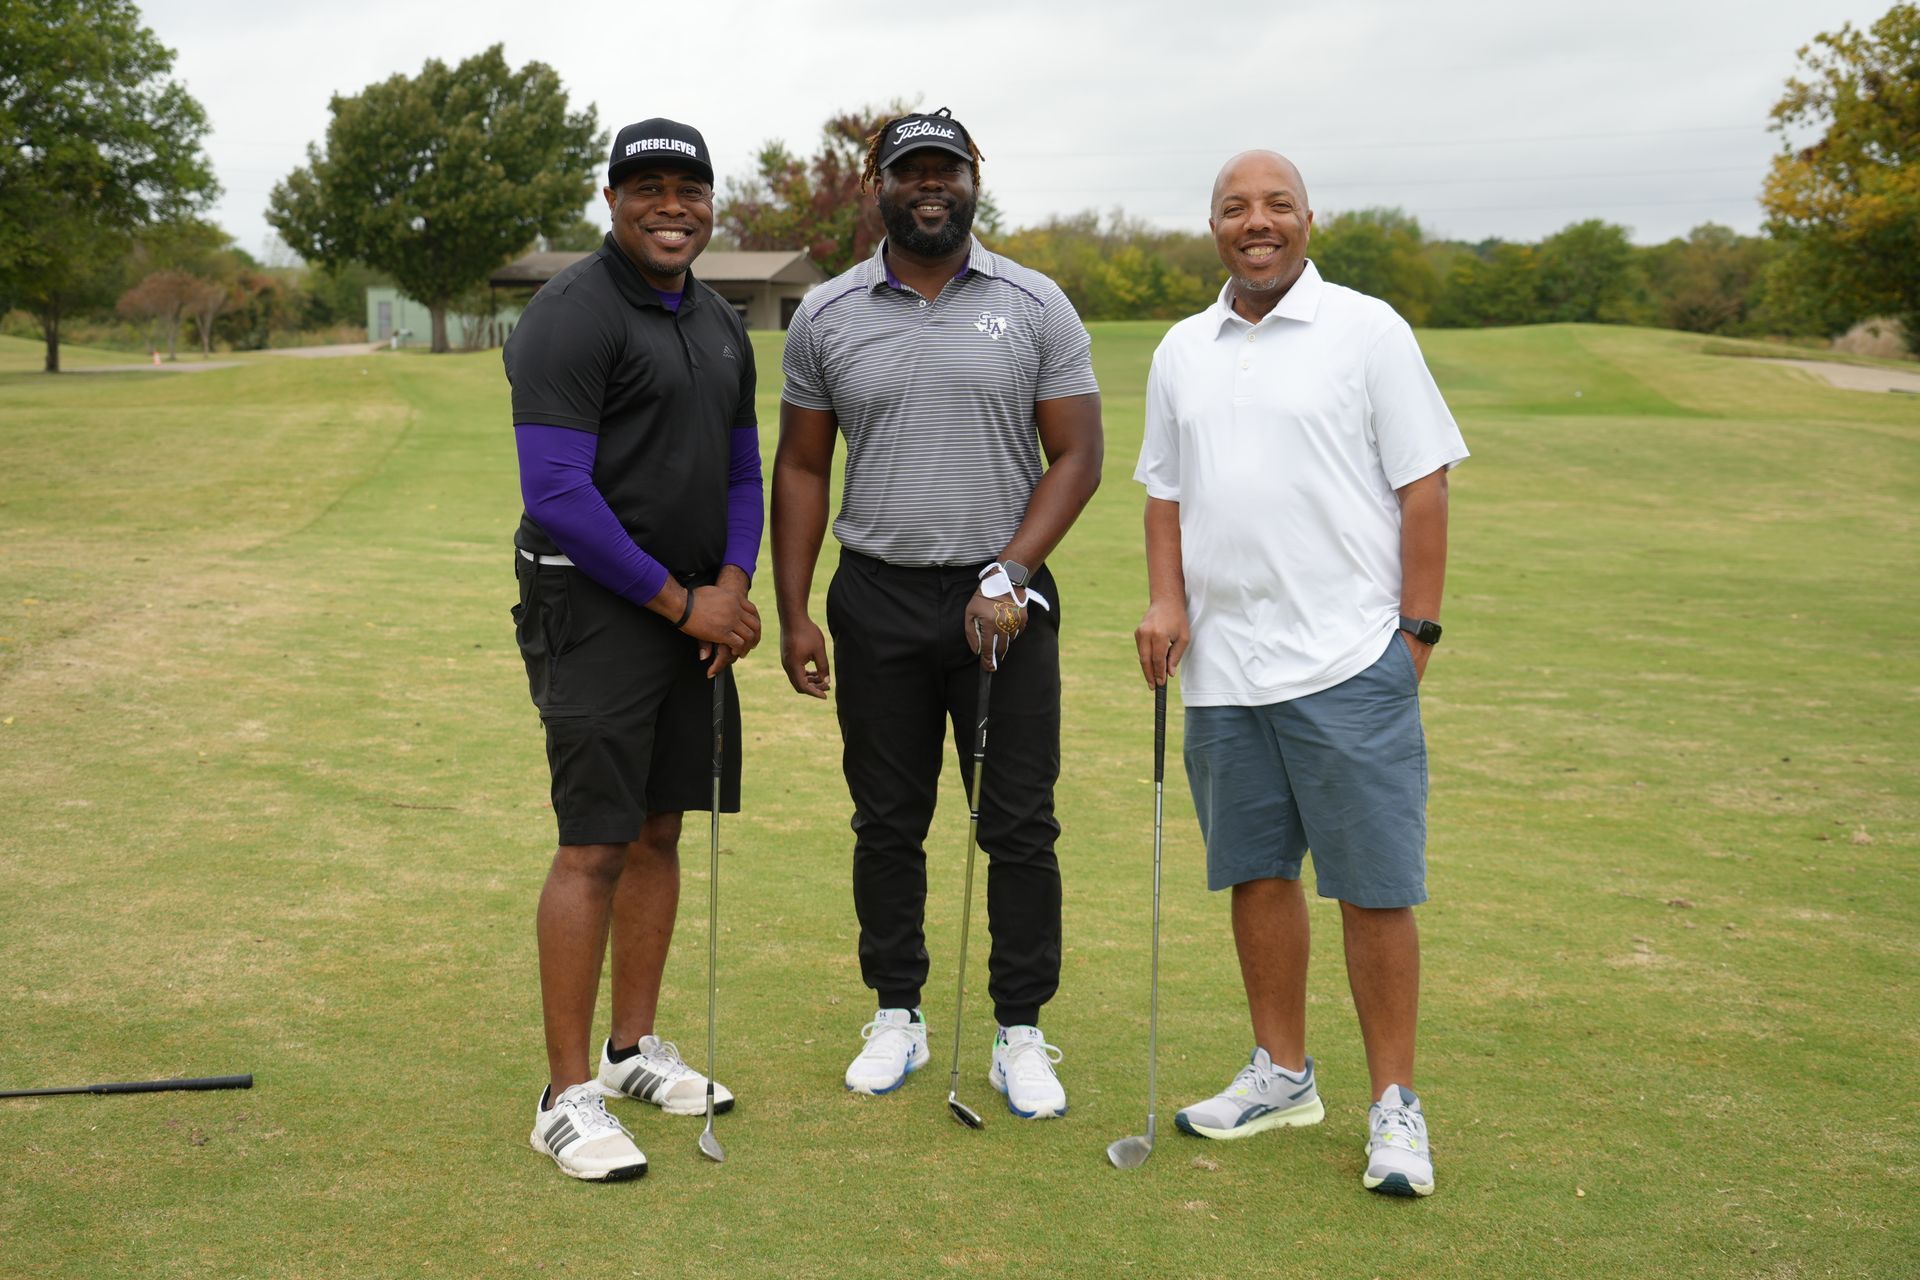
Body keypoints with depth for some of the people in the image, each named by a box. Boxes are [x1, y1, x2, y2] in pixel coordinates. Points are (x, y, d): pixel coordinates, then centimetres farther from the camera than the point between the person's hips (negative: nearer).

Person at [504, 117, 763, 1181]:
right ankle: (568, 1096, 1)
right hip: (594, 607, -8)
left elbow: (742, 470, 19)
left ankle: (635, 1048, 26)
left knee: (659, 832, 13)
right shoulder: (571, 317, -12)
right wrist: (680, 603, -13)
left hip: (696, 613, 8)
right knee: (595, 846, -7)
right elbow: (558, 492, -18)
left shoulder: (718, 325, 14)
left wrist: (734, 585, 1)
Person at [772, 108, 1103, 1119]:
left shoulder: (1035, 306, 0)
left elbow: (1075, 455, -1)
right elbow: (801, 469, 8)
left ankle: (1021, 1034, 14)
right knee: (887, 825, 9)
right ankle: (897, 1018, 23)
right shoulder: (826, 316, 4)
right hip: (876, 600, 2)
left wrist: (1009, 575, -13)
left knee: (1020, 827, 2)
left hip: (1004, 599, -1)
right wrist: (792, 615, 2)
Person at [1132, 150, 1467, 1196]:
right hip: (1222, 666, 5)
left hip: (1349, 659, -4)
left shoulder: (1366, 330, -1)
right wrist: (1166, 600, 4)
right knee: (1257, 873, 11)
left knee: (1372, 885, -2)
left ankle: (1394, 1104, 9)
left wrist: (1417, 628, -6)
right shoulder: (1182, 351, 13)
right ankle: (1282, 1074, 25)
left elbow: (1423, 485, -2)